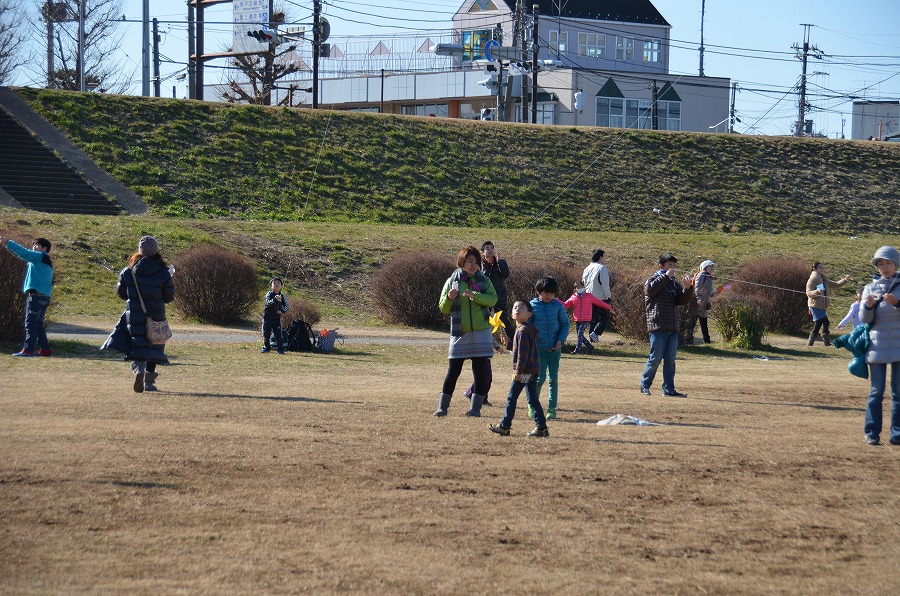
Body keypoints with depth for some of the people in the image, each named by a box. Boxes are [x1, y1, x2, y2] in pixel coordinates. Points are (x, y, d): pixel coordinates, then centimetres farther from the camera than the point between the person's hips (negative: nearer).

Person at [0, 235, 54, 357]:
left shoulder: (41, 257, -5)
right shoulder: (45, 261, 23)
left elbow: (23, 252, -13)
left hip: (36, 295, -9)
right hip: (44, 297, 9)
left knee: (30, 323, -9)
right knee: (38, 324, 14)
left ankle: (28, 350, -13)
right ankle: (45, 349, 13)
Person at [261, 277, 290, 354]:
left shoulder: (282, 296, 5)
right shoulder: (269, 294, -5)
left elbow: (287, 306, 10)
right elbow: (268, 303, -23)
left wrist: (282, 311, -10)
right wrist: (275, 299, -43)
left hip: (277, 318, 1)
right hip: (267, 317, -1)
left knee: (279, 334, -5)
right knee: (266, 333, 6)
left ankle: (280, 348, 2)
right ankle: (266, 347, 21)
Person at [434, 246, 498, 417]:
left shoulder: (484, 281, 6)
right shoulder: (452, 281, 5)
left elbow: (493, 299, -10)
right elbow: (443, 308, 6)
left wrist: (475, 295, -24)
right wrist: (449, 298, -15)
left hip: (481, 332, 0)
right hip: (459, 333, 0)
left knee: (480, 371, 0)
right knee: (453, 370, -1)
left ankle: (476, 407, 7)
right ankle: (442, 407, 5)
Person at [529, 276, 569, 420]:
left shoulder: (558, 306, 2)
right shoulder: (532, 306, -3)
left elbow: (565, 324, 8)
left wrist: (561, 340, -6)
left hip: (555, 348, 2)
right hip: (539, 348, -2)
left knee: (553, 379, 4)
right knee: (540, 378, -5)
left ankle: (552, 408, 11)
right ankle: (532, 406, 11)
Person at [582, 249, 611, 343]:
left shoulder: (587, 268, 9)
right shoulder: (602, 268, -14)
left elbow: (583, 283, 16)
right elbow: (605, 285, -17)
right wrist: (609, 296, -6)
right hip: (601, 298, -7)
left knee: (593, 318, 15)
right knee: (604, 317, 2)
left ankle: (592, 339, 15)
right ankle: (596, 333, -17)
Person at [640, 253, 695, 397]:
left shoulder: (674, 283, 19)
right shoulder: (654, 279, 3)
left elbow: (684, 300, 9)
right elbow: (650, 289, -21)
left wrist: (688, 288, -9)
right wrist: (665, 277, -21)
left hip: (673, 328, 6)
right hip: (658, 327, -6)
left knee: (670, 360, 5)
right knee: (655, 358, -4)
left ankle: (669, 389, 7)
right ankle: (645, 385, 9)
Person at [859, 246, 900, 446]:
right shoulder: (870, 288, 10)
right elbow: (864, 319, 3)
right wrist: (868, 306, -17)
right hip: (877, 345, 1)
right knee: (877, 391, 1)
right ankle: (872, 433, 2)